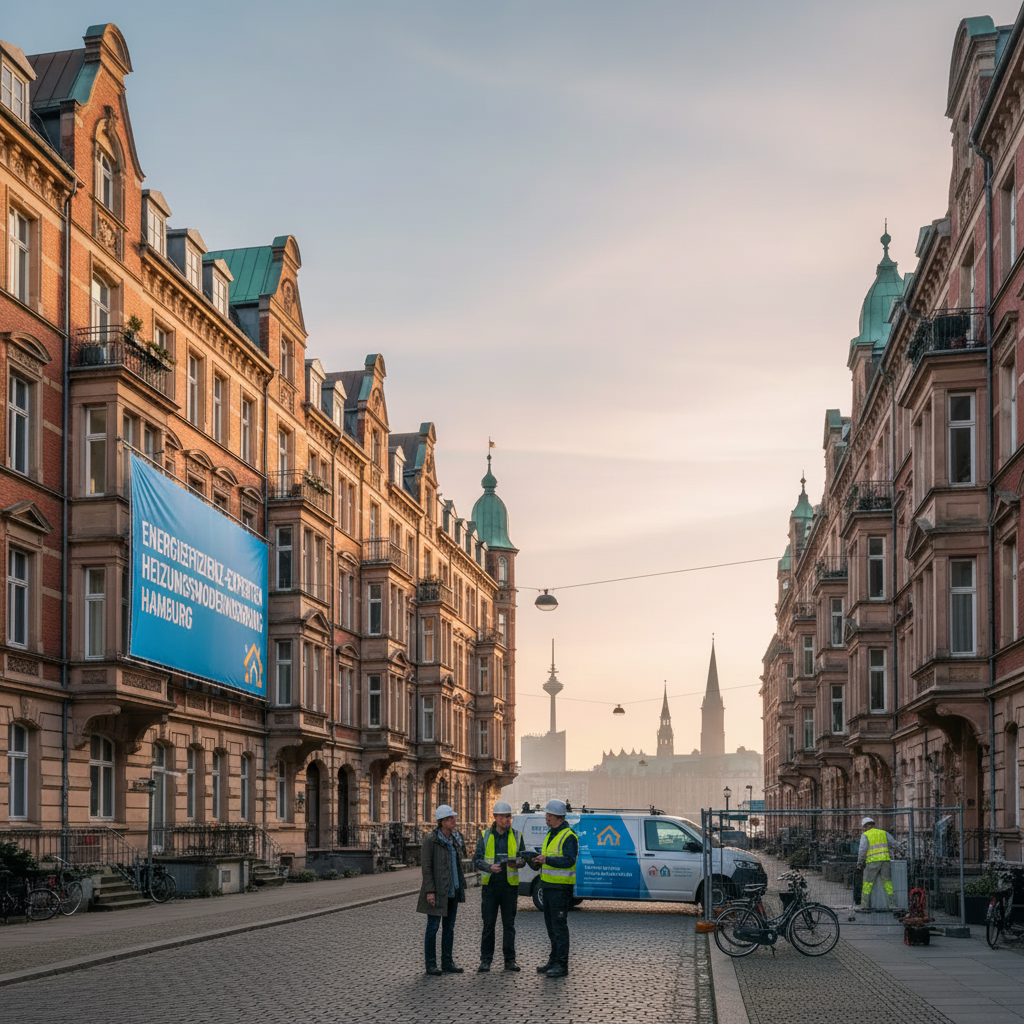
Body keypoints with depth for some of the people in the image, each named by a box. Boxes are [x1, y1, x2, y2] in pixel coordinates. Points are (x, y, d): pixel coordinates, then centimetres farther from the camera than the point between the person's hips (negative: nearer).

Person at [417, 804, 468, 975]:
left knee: (449, 927, 11)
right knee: (433, 927, 0)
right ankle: (431, 965, 5)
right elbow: (426, 866, -13)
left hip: (453, 890, 7)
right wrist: (429, 891, -17)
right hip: (437, 890, -7)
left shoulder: (455, 837, 9)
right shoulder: (431, 840, -12)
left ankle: (447, 963, 18)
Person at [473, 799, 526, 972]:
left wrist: (515, 862, -18)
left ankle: (510, 960, 9)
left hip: (510, 885, 1)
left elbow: (523, 859, 6)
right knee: (488, 923, 0)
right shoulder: (485, 836, 6)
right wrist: (490, 867, -18)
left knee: (509, 924, 3)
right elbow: (477, 859, 2)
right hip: (490, 885, 0)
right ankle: (485, 960, 6)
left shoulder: (517, 836, 8)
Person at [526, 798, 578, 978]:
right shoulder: (550, 834, 17)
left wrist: (547, 860, -31)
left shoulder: (569, 836, -13)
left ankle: (561, 965, -6)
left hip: (560, 888, -9)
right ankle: (553, 961, 20)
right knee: (551, 924, 13)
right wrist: (535, 860, 3)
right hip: (548, 886, 9)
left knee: (559, 925, -8)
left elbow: (569, 860, -23)